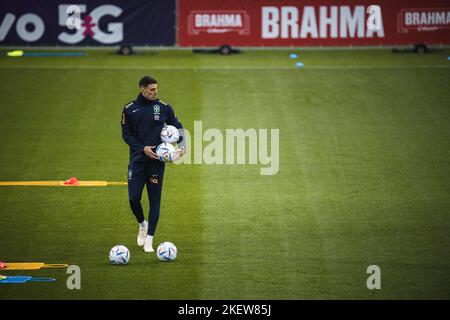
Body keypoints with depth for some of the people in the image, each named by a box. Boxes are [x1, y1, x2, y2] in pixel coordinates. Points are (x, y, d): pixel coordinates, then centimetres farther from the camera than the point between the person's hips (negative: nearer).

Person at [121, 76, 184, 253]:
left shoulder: (163, 107, 2)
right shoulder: (130, 109, 0)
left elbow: (177, 127, 8)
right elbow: (126, 134, 1)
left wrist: (181, 145, -10)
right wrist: (143, 148, -13)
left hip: (157, 160, 0)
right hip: (137, 159, 0)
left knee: (154, 200, 0)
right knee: (133, 198, -4)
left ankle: (149, 239, 7)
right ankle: (142, 225, 26)